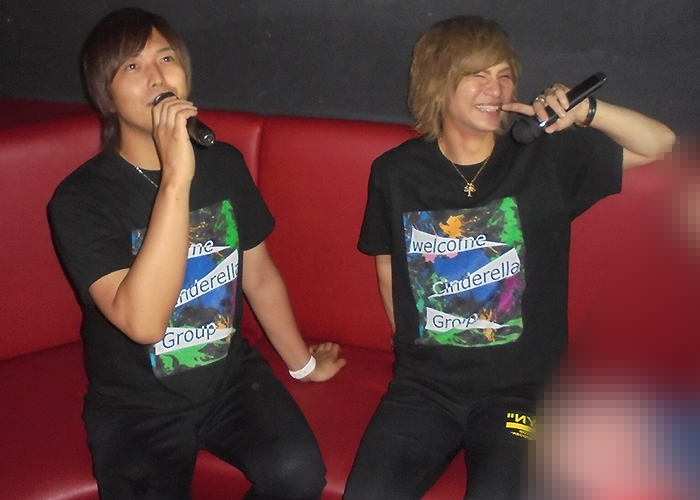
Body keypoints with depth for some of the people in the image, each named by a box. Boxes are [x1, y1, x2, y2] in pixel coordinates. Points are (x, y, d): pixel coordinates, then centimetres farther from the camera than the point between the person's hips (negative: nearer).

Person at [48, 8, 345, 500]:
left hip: (231, 375, 3)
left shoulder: (224, 163, 1)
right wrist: (175, 180, -33)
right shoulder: (80, 198, -15)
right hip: (137, 405, -2)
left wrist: (302, 362, 23)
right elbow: (142, 322, -29)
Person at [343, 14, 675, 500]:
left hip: (518, 386, -1)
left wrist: (586, 112, -16)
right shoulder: (395, 172, 1)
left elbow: (660, 143, 1)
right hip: (425, 384, 1)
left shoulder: (547, 157, -2)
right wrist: (413, 349, 11)